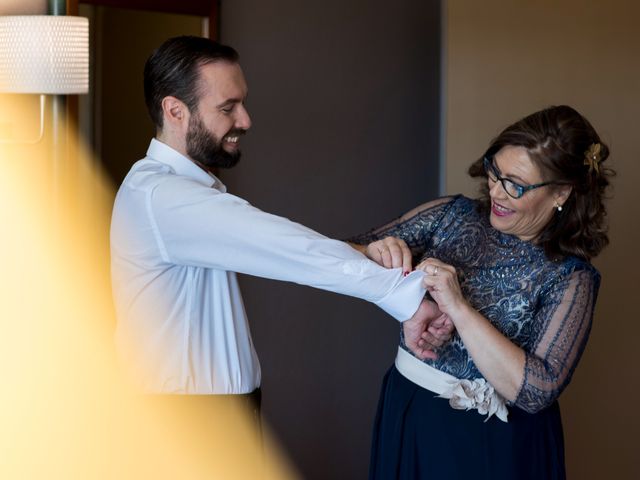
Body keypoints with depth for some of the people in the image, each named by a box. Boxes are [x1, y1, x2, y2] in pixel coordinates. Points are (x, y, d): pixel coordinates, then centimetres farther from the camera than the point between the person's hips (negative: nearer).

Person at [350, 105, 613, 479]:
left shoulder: (570, 278, -13)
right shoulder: (452, 215, -3)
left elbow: (537, 391, -23)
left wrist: (460, 308, -28)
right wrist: (376, 255, -24)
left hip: (493, 449, -3)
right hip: (406, 418, 4)